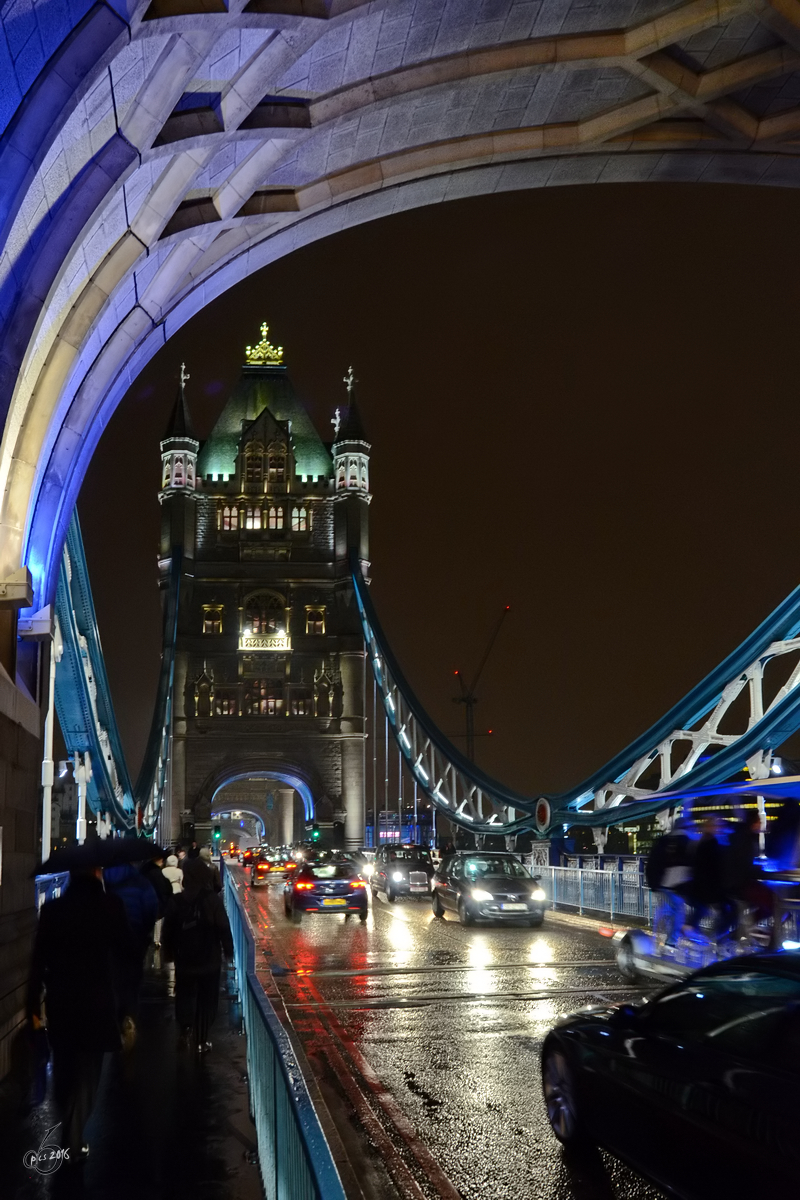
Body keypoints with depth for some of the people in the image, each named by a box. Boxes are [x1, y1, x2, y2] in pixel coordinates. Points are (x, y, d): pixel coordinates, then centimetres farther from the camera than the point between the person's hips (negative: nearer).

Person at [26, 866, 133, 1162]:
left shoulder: (52, 909, -8)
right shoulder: (111, 905, -12)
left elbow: (39, 960, -6)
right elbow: (124, 951, -3)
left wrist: (33, 1004, 0)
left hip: (60, 1000, 2)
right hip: (98, 1000, -2)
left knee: (62, 1068, 19)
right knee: (87, 1071, 10)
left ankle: (67, 1129, 33)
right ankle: (75, 1140, 9)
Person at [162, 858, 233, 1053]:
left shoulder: (176, 902, -5)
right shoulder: (213, 900, -12)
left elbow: (168, 932, 1)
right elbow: (224, 929, -10)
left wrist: (170, 953, 12)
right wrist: (228, 951, 2)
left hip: (184, 960, 2)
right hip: (210, 959, -1)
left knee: (185, 996, 16)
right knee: (207, 999, 10)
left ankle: (186, 1029, -5)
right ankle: (202, 1039, 10)